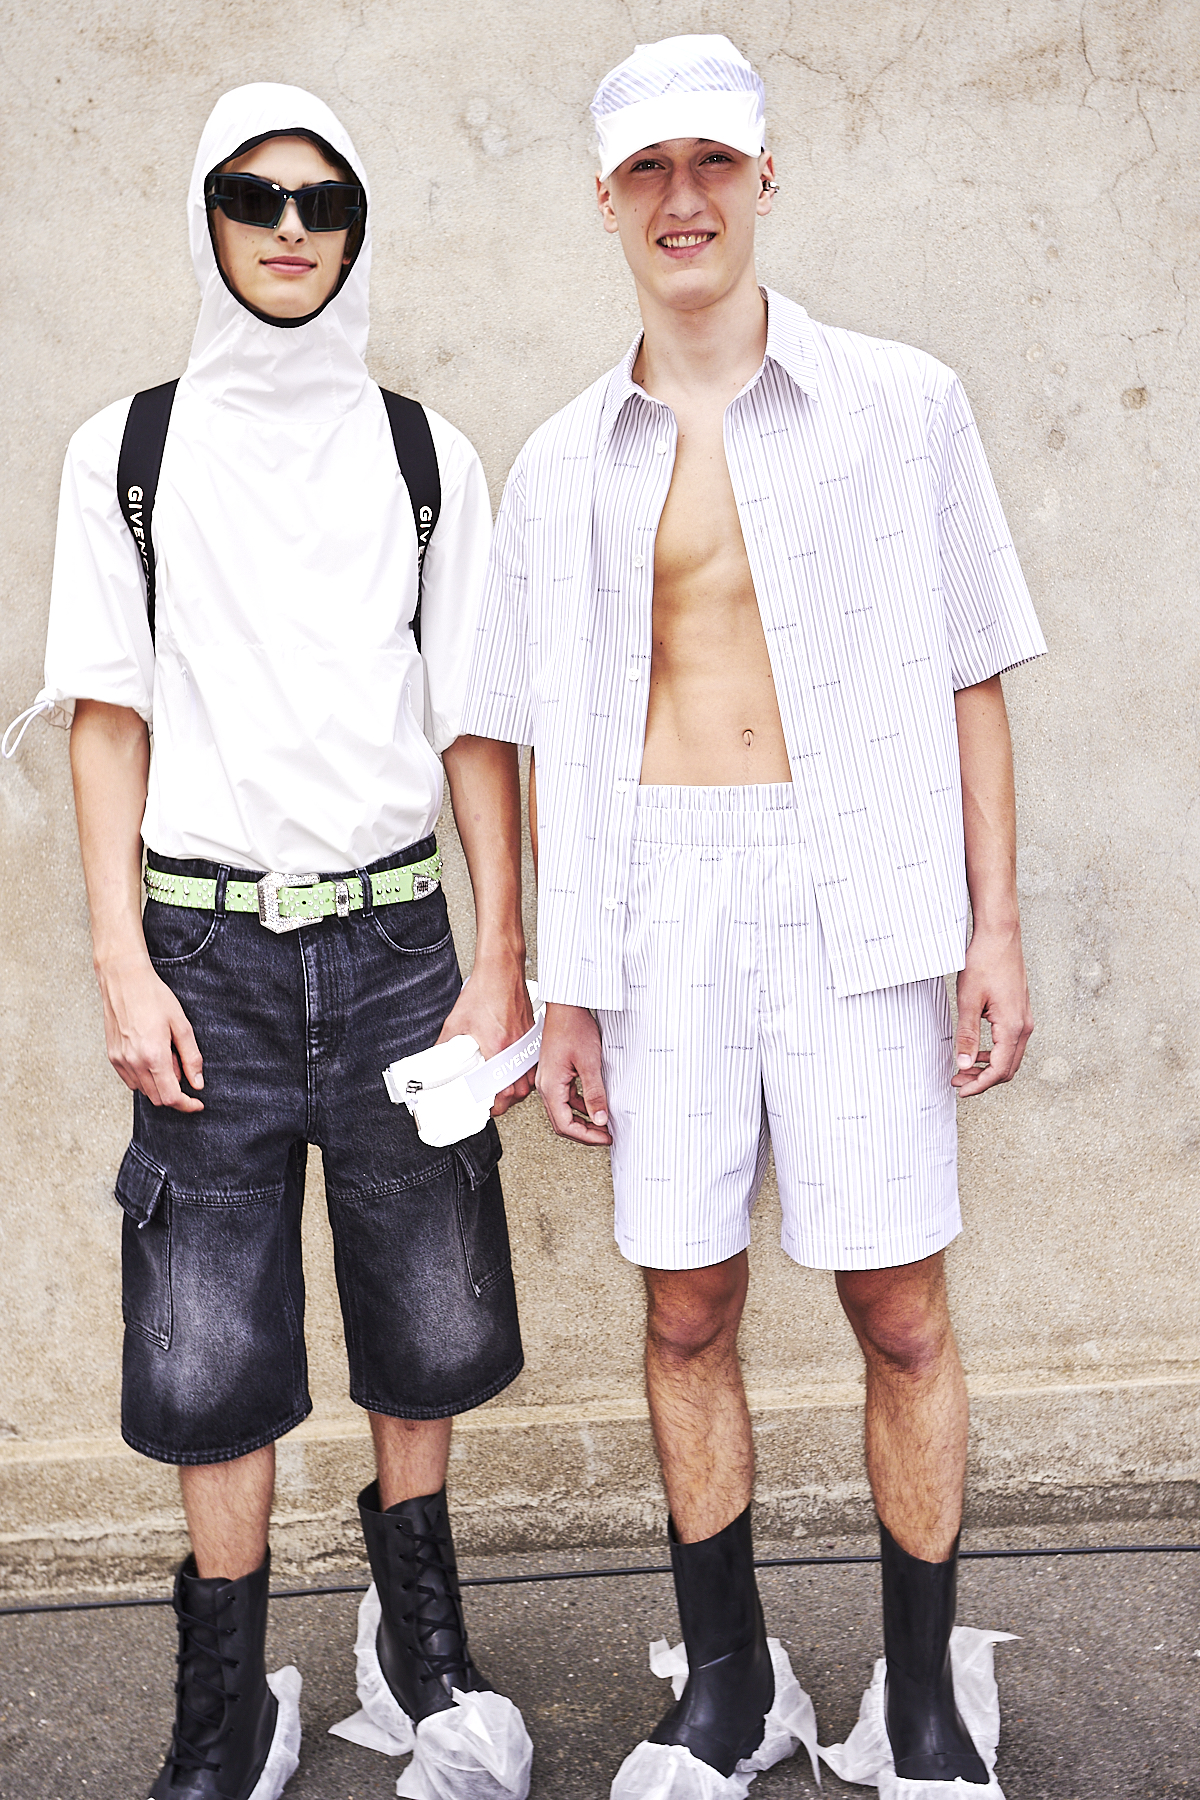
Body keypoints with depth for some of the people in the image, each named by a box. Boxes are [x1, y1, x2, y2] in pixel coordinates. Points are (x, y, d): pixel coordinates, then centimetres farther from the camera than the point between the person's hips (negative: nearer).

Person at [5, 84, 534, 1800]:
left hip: (394, 932, 1)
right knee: (211, 1348, 3)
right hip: (208, 945, 0)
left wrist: (503, 958, 0)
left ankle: (424, 1628, 32)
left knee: (425, 1319, 9)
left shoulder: (426, 456, 7)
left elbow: (474, 722, 5)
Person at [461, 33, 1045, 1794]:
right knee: (687, 1312, 8)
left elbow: (969, 679, 4)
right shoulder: (564, 461, 11)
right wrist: (562, 984, 7)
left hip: (856, 888, -2)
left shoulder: (902, 404, 5)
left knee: (900, 1313, 1)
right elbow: (555, 742, 11)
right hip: (657, 901, 2)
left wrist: (995, 925, -2)